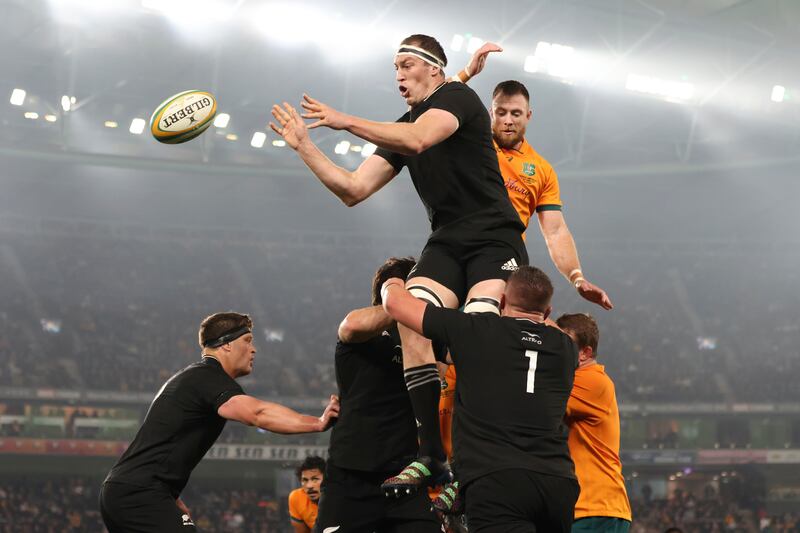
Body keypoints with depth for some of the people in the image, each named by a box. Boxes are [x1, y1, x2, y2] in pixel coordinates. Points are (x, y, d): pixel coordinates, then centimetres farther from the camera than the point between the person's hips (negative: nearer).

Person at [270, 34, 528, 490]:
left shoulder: (457, 96, -3)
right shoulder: (402, 127, 18)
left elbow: (418, 140, -24)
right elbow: (353, 190, 14)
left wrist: (347, 122, -18)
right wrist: (303, 146, 8)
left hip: (495, 239, -6)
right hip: (446, 244, 6)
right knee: (411, 317, -21)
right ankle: (432, 456, -21)